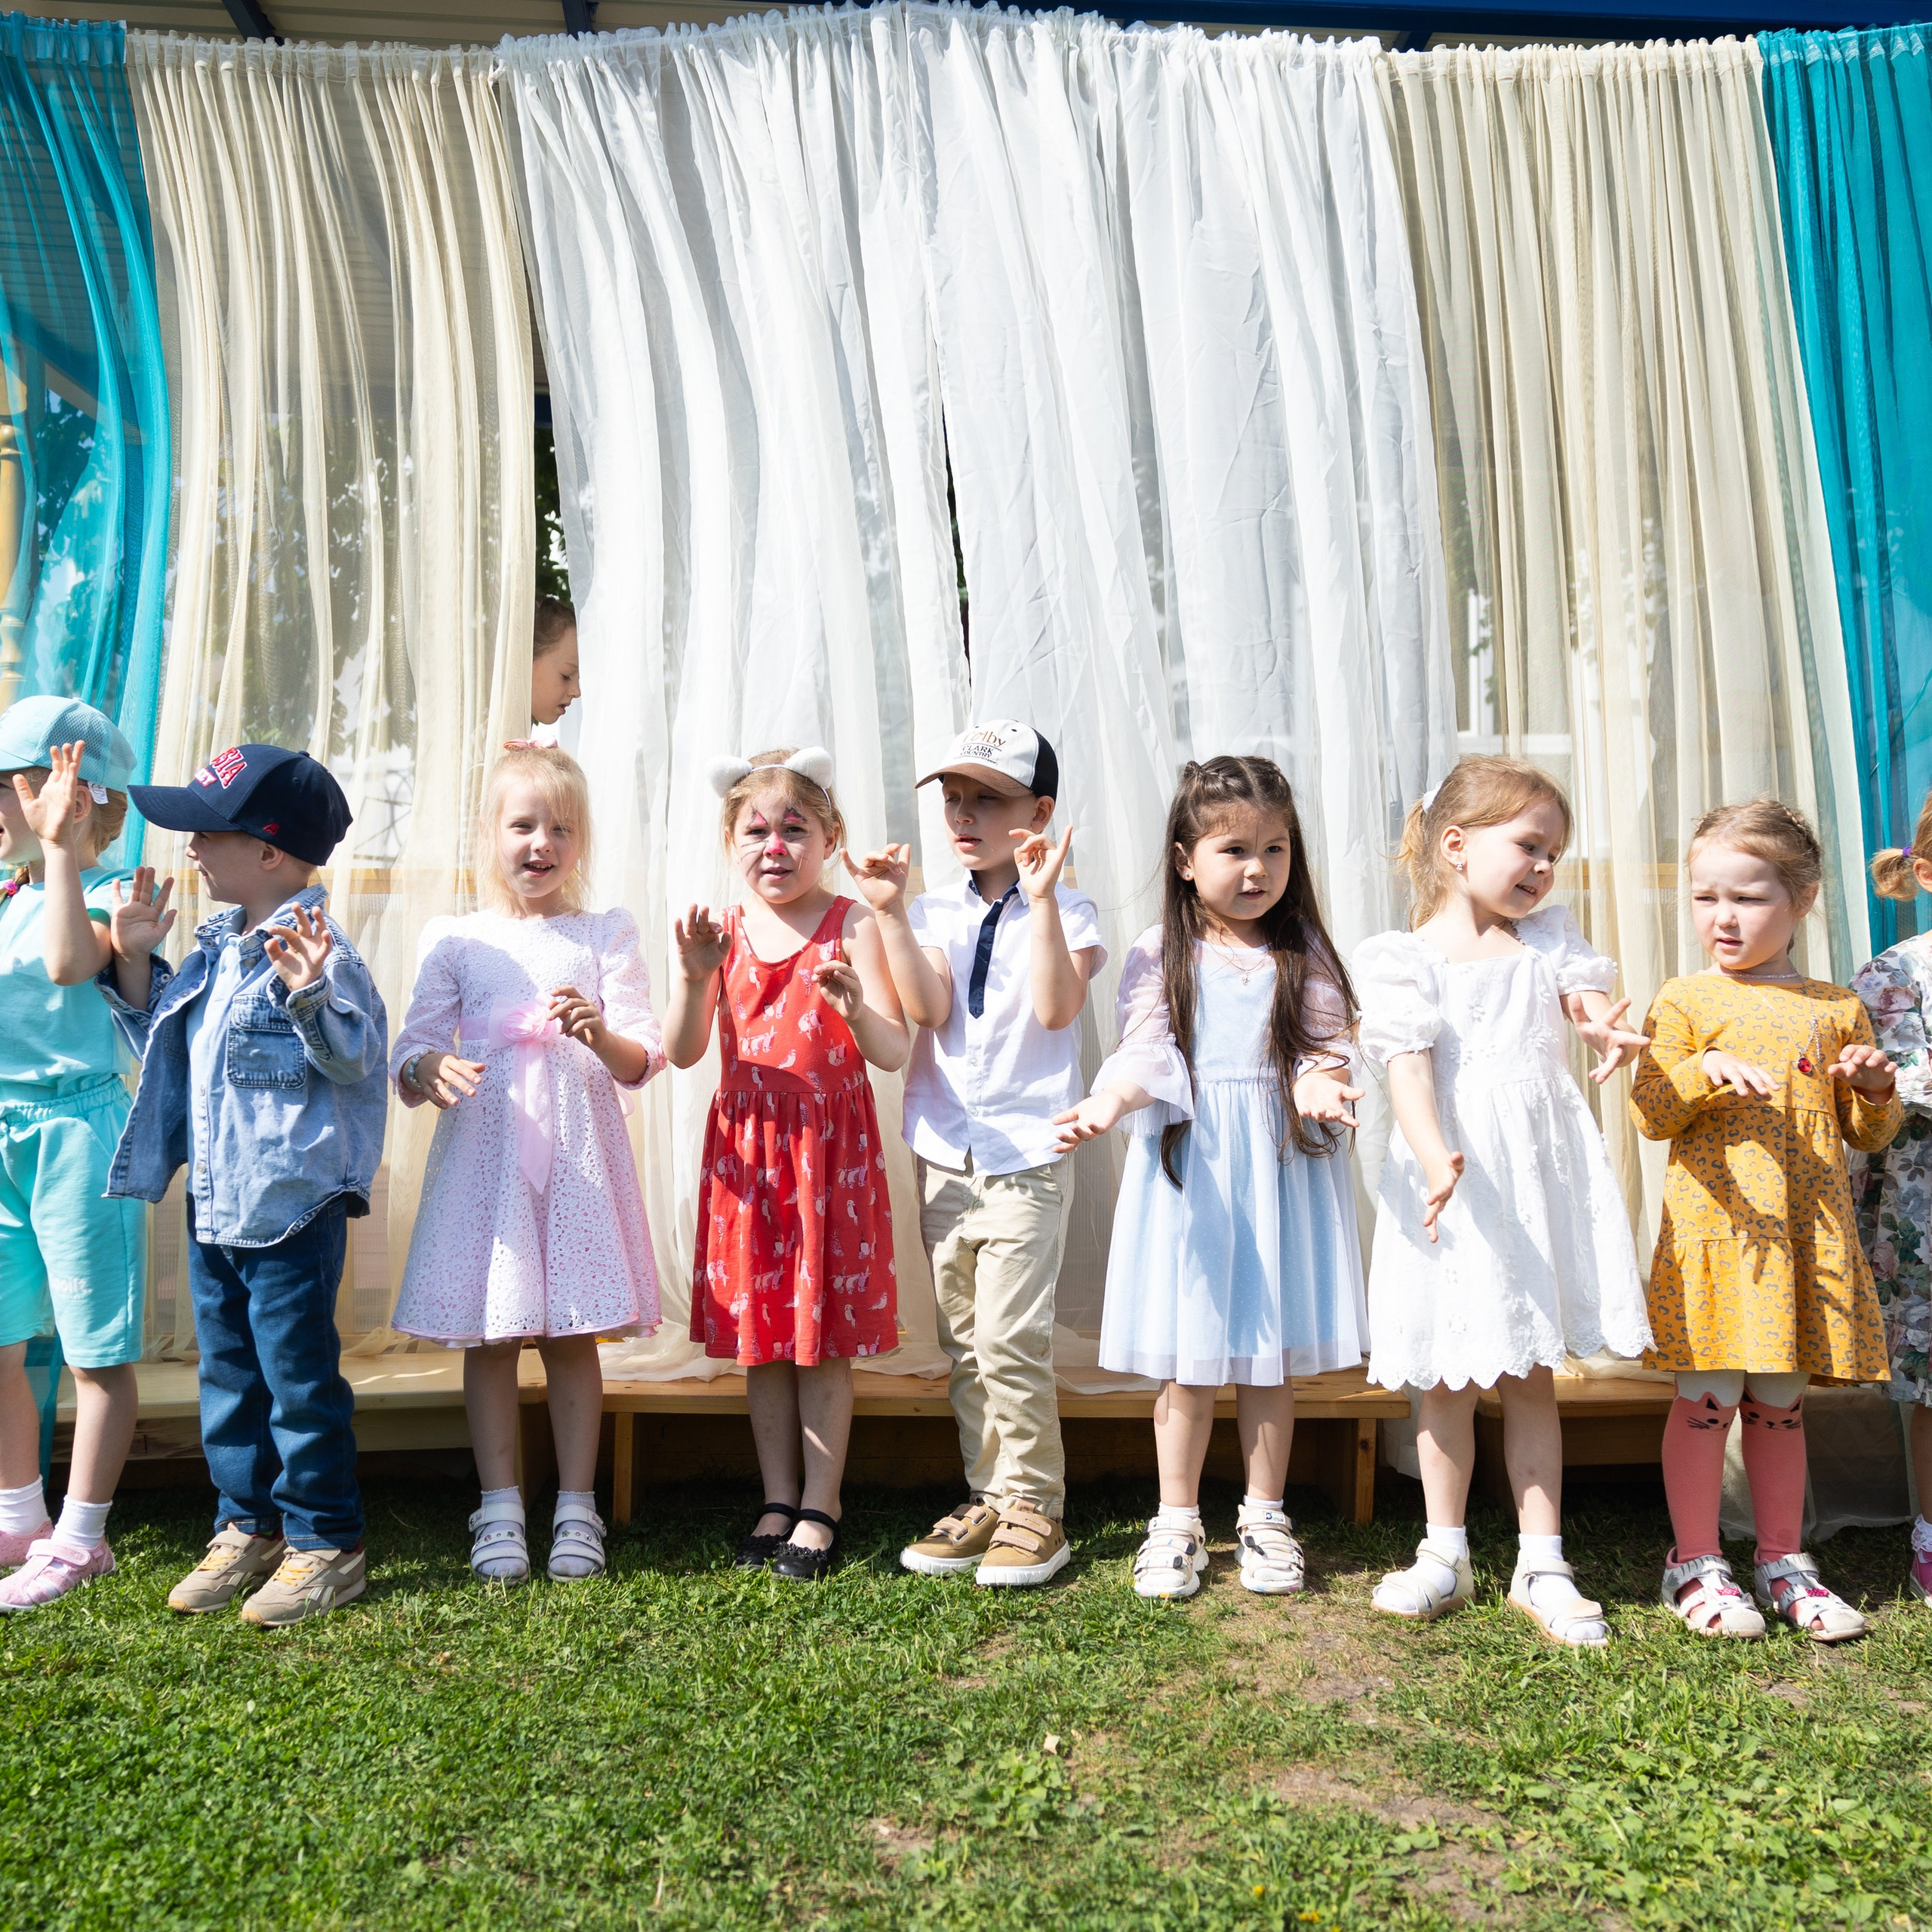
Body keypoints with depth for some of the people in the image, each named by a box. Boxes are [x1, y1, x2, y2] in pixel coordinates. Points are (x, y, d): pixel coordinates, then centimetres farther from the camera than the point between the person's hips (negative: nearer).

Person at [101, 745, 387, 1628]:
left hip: (291, 1206, -9)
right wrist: (134, 962, 11)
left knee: (298, 1375, 2)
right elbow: (163, 1035, 22)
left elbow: (353, 1062, -23)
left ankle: (325, 1544, 17)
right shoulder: (214, 946, 9)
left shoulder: (318, 952, -16)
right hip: (211, 1201, 9)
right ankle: (245, 1528, 32)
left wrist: (309, 996, -37)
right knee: (227, 1372, 18)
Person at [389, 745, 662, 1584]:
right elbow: (409, 1056, 7)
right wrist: (434, 1070, -16)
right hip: (483, 1150, 1)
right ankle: (499, 1510, 18)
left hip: (578, 1155, 0)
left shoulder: (606, 935, 6)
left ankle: (575, 1508, 18)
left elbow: (643, 1060, 1)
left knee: (573, 1339, 5)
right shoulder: (453, 940, 7)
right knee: (487, 1338, 5)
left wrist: (601, 1033, -20)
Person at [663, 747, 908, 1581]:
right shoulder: (723, 931, 3)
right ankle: (777, 1499, 26)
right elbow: (683, 1052, -2)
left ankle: (820, 1507, 19)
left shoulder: (850, 926, -6)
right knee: (756, 1329, 11)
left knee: (824, 1335, 5)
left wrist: (858, 1011, -31)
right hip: (746, 1150, 3)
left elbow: (896, 1053, -10)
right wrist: (694, 977, -19)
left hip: (830, 1146, -3)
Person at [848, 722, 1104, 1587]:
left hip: (1027, 1156, -4)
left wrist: (1042, 900, -23)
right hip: (944, 1152, 5)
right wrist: (889, 912, -14)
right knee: (962, 1340, 12)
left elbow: (1057, 1007, -18)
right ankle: (986, 1494, 25)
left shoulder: (1066, 911, -2)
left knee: (1011, 1337, -6)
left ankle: (1034, 1503, 11)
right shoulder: (933, 913, 8)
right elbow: (926, 1006, -7)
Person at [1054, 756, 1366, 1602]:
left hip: (1280, 1166, 1)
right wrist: (1107, 1102, -25)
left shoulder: (1304, 957, 5)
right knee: (1188, 1355, 4)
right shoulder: (1159, 956, 1)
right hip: (1187, 1162, -1)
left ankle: (1264, 1517, 26)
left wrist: (1319, 1086, -21)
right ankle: (1178, 1522, 20)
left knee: (1270, 1352, 8)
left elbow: (1326, 1049, 2)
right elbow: (1144, 1057, -5)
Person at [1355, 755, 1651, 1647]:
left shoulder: (1548, 939, 10)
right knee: (1446, 1378, 9)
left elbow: (1589, 997, -5)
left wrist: (1610, 1032, -29)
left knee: (1530, 1375, 11)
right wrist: (1436, 1159, -29)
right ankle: (1446, 1555, 26)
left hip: (1541, 1175, 3)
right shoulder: (1406, 959, -4)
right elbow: (1407, 1068, -14)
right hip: (1454, 1185, -3)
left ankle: (1542, 1565, 21)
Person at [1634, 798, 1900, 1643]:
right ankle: (1696, 1564, 12)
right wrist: (1704, 1071, -21)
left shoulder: (1836, 1009, 11)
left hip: (1811, 1233, 3)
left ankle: (1783, 1560, 25)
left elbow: (1867, 1134, 16)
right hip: (1717, 1226, -3)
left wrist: (1876, 1090, -5)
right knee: (1709, 1396, -1)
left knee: (1780, 1399, 12)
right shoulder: (1684, 1002, 1)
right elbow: (1649, 1115, -4)